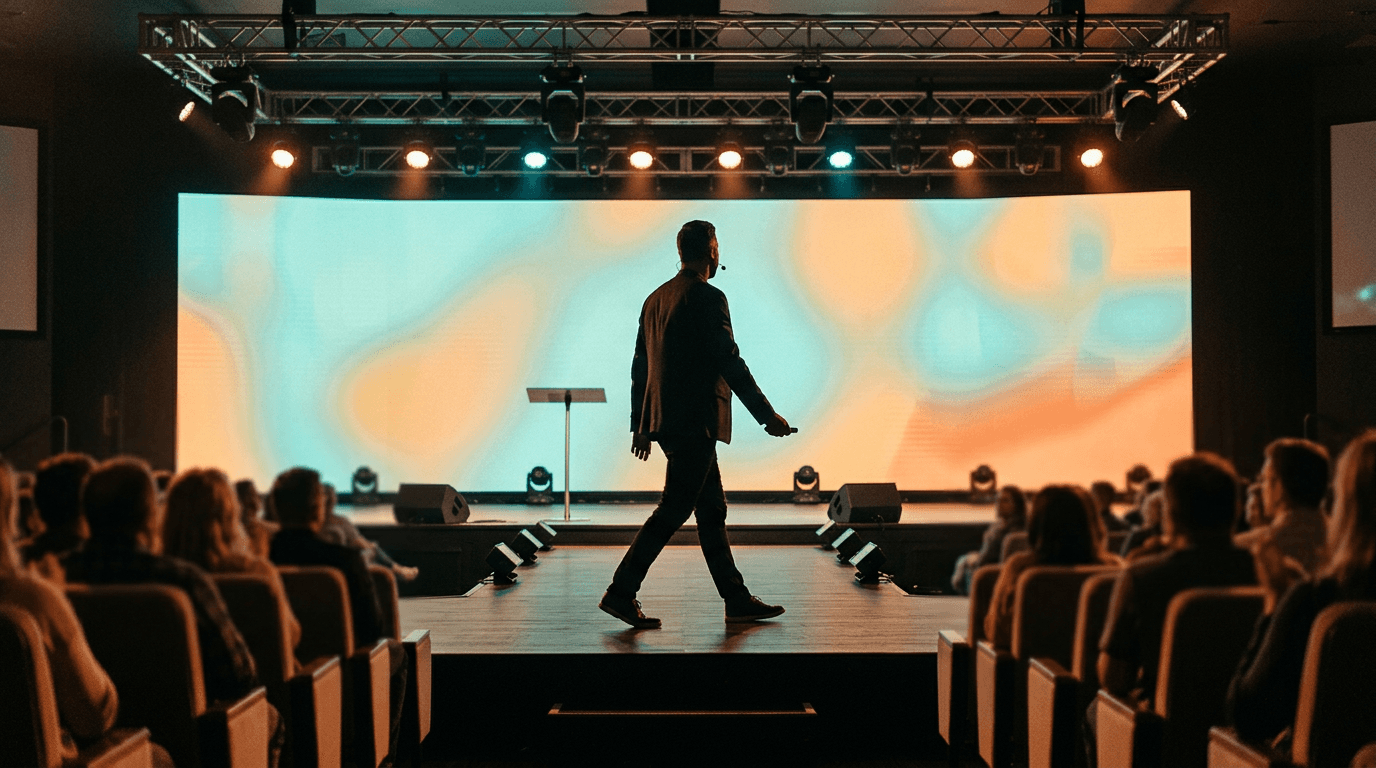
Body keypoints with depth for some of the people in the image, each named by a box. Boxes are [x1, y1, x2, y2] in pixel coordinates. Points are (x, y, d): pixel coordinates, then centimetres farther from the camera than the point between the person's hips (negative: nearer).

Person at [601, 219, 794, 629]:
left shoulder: (655, 299, 14)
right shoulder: (708, 298, -11)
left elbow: (640, 366, 17)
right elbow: (730, 363, -14)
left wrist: (640, 425, 22)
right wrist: (768, 416, -9)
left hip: (664, 421, 9)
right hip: (695, 422, -9)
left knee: (712, 510, 12)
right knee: (673, 510, -5)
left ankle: (737, 600, 16)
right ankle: (621, 593, -5)